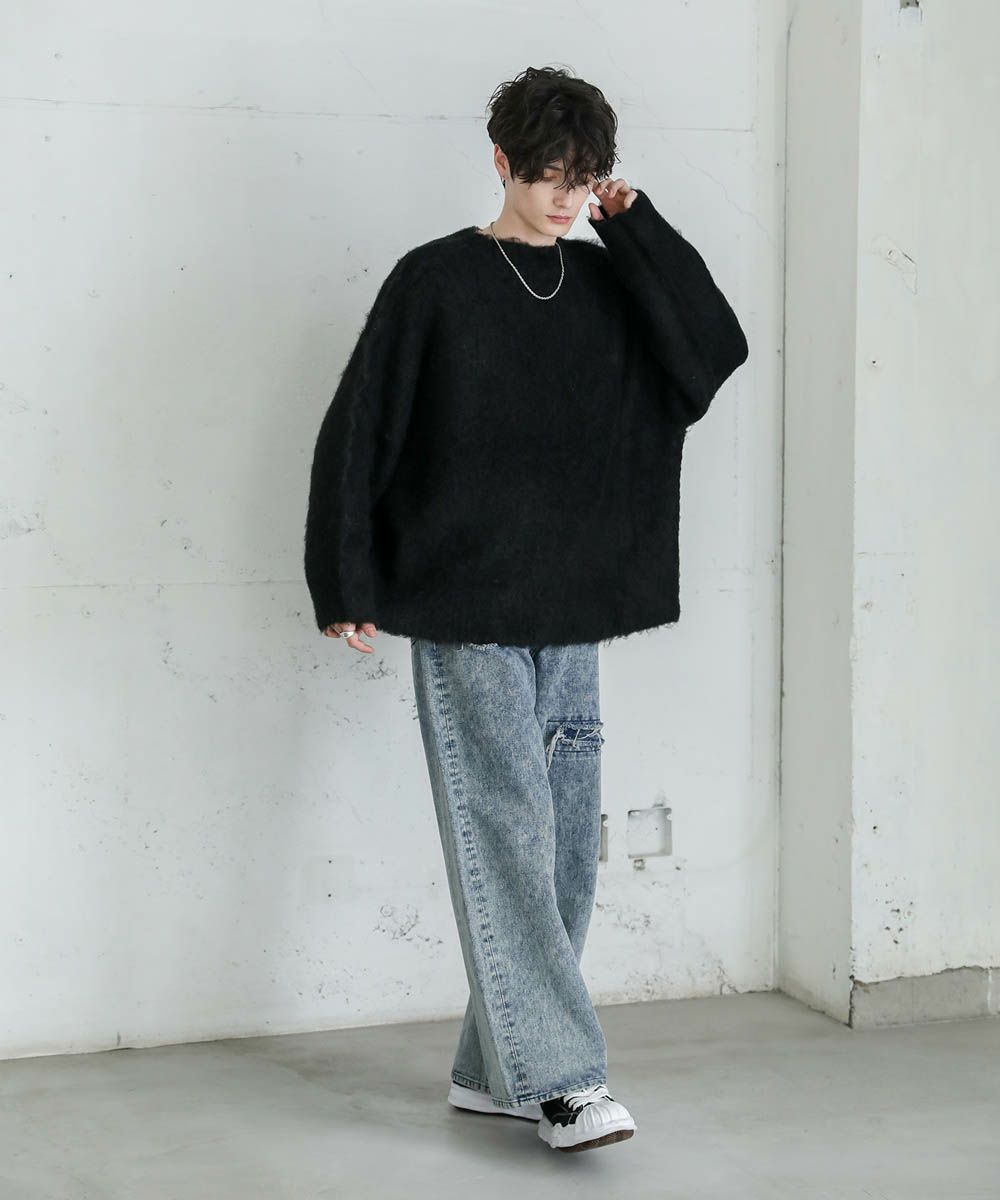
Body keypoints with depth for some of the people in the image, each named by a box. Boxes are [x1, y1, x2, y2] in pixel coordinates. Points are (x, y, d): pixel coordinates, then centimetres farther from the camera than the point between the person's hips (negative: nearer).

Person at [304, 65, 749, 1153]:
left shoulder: (607, 282, 10)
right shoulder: (437, 281, -2)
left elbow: (715, 351, -4)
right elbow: (358, 432, -3)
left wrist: (638, 230, -4)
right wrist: (346, 589, -7)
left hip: (573, 616, 5)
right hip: (465, 620, -5)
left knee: (561, 848, 7)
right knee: (507, 838, -9)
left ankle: (492, 1068, 18)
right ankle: (561, 1079, -6)